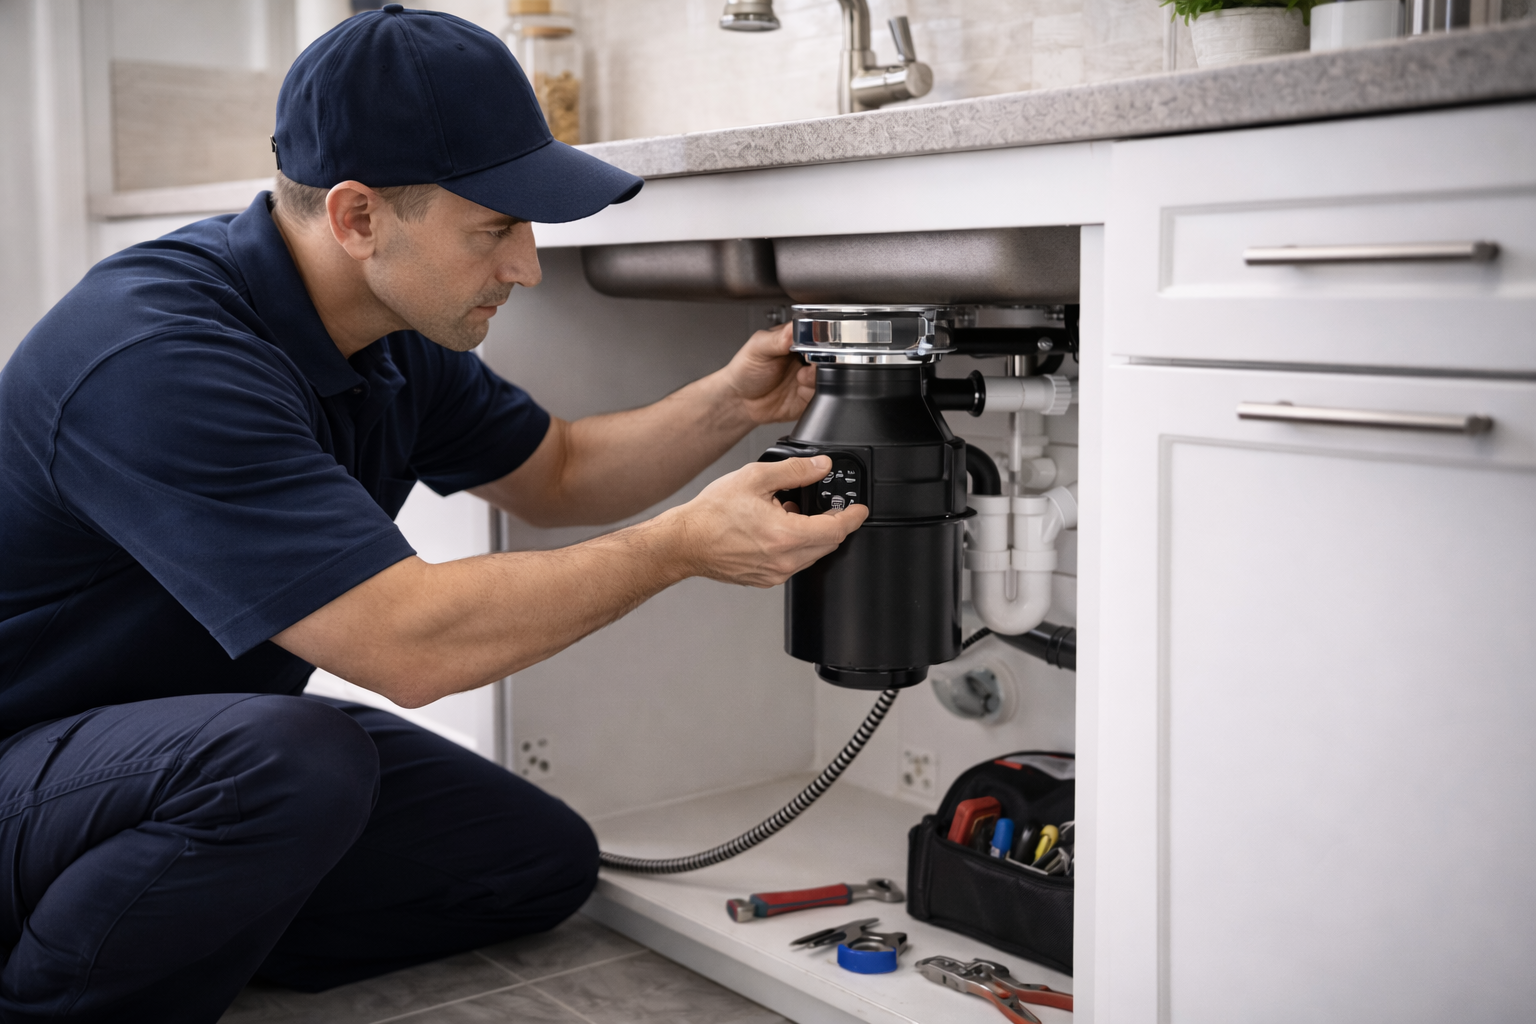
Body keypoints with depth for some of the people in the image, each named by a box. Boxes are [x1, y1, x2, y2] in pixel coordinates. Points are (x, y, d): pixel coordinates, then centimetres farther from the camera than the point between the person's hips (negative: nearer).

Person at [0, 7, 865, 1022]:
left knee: (543, 861, 0)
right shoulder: (160, 356, -31)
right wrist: (685, 545, -27)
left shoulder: (392, 334, -3)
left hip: (220, 748, 8)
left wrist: (732, 404, -7)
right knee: (290, 762, -38)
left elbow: (557, 473, 11)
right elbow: (409, 643, -36)